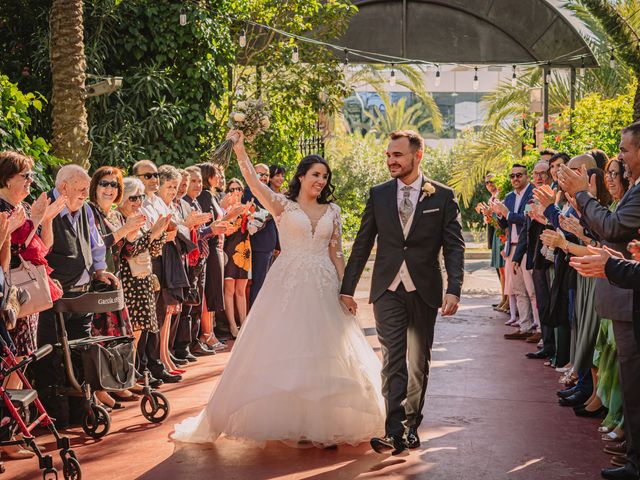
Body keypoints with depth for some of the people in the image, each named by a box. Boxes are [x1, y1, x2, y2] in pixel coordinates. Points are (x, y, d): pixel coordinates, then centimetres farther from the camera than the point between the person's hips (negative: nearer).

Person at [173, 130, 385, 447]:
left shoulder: (332, 211, 10)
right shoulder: (283, 205, 0)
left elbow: (336, 253, 12)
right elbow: (254, 183, -16)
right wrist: (240, 151, -30)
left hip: (322, 287, 3)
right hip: (289, 285, -3)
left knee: (322, 352, 4)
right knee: (285, 349, -3)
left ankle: (321, 420, 13)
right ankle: (288, 419, 6)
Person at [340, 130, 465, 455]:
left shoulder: (442, 196, 0)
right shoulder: (378, 195, 5)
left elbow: (454, 247, -3)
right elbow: (362, 244, 8)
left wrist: (453, 290, -15)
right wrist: (347, 288, 6)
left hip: (423, 292, 0)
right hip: (387, 291, 1)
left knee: (418, 363, 10)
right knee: (393, 361, -7)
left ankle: (411, 426, 23)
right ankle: (395, 432, -11)